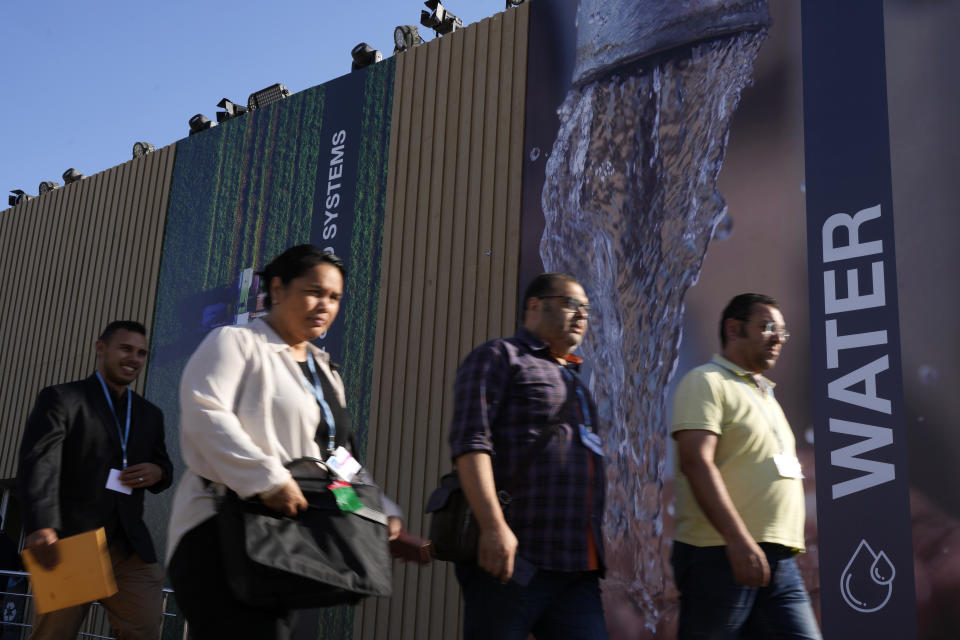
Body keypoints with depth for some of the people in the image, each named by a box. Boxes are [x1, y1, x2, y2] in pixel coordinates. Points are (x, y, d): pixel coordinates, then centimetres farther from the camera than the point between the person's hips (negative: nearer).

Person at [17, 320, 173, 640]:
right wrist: (40, 527, -29)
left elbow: (163, 465, 27)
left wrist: (158, 472, -1)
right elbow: (38, 463, -12)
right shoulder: (60, 398, 1)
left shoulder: (150, 414, 20)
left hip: (130, 546, 4)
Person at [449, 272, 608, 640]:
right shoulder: (499, 357, 1)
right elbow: (470, 441, -13)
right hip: (510, 561, -7)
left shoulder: (574, 381, 26)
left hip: (579, 569, 7)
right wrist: (493, 525, -23)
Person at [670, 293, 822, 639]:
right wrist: (738, 539, -25)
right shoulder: (706, 381, -4)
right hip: (721, 556, -8)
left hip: (780, 562, 8)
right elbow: (696, 462, -17)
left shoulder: (765, 394, 25)